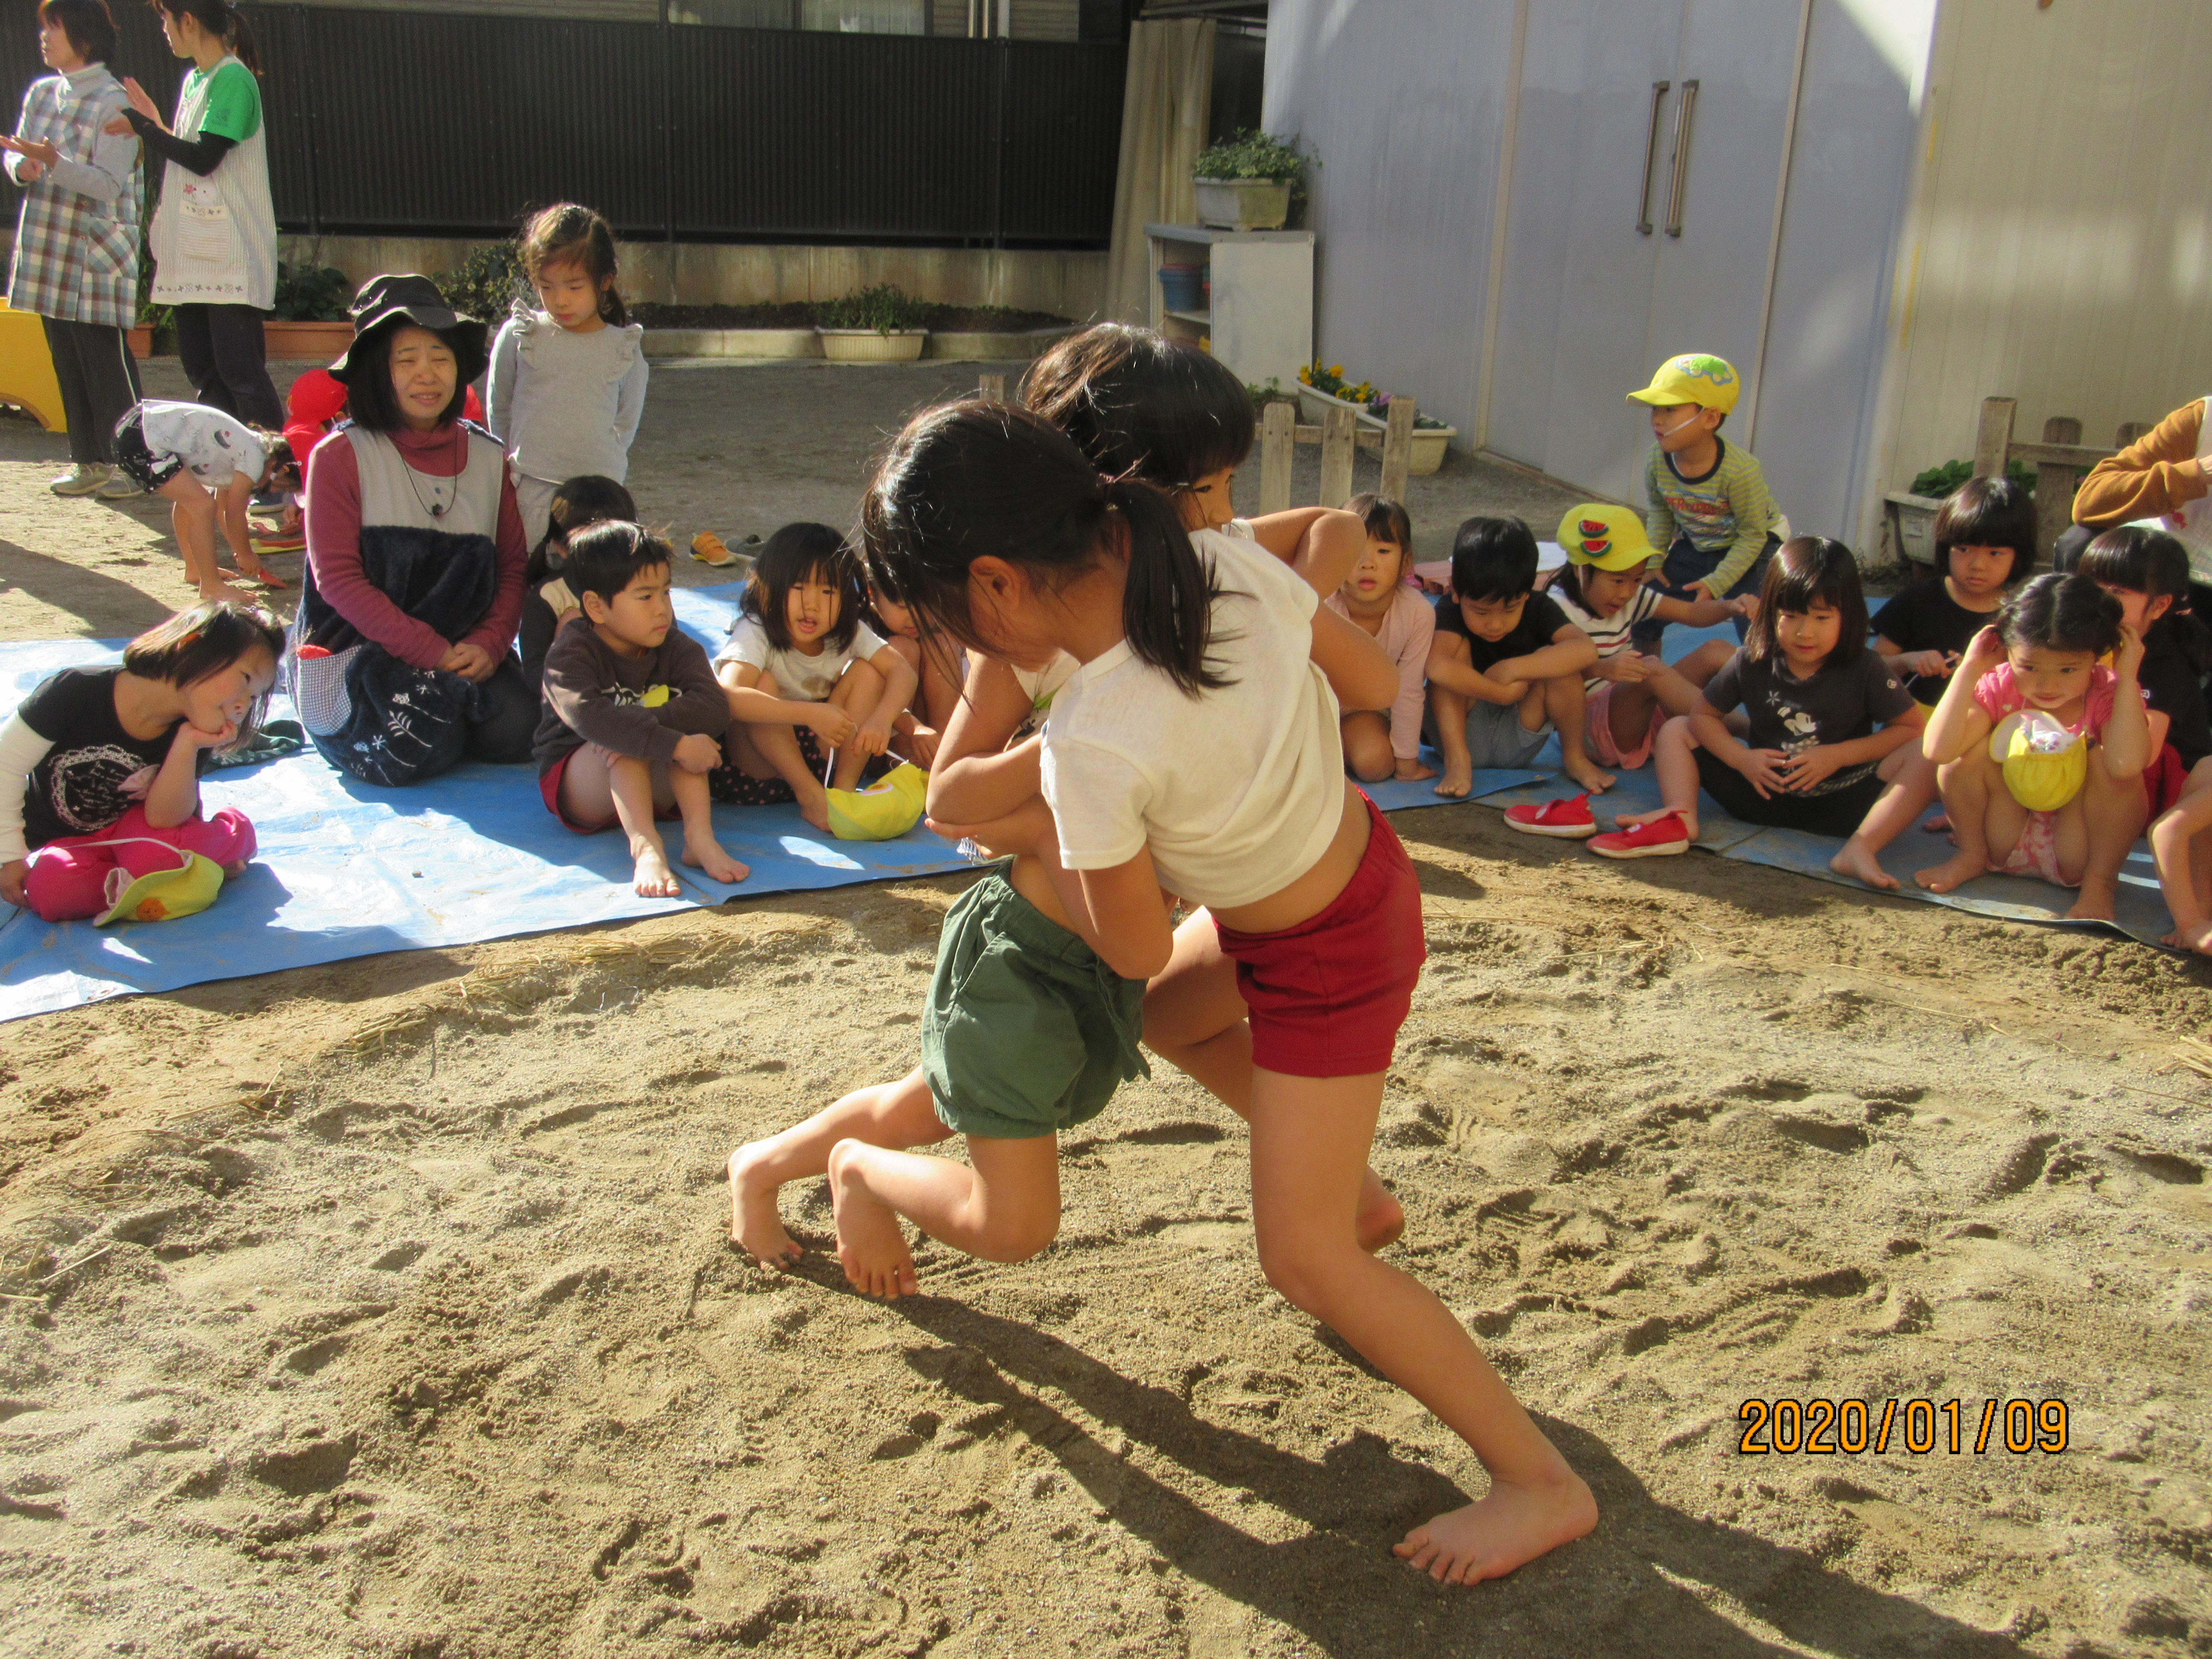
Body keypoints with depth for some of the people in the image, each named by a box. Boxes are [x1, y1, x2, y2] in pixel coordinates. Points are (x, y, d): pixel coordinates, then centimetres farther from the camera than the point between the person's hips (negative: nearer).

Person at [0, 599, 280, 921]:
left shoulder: (191, 737, -12)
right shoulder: (75, 692, -22)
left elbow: (162, 820, -21)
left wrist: (187, 745, -33)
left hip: (131, 835, 1)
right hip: (59, 846, 0)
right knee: (53, 889, -36)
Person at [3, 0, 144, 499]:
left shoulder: (113, 102, -9)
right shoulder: (41, 93, 12)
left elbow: (108, 184, -16)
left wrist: (52, 161, -28)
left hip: (95, 249, -7)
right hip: (48, 246, 7)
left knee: (105, 357, -5)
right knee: (66, 358, 9)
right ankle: (90, 461, 16)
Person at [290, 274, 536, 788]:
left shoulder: (489, 458, 6)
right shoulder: (341, 456, -7)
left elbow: (513, 564, 5)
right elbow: (339, 579, -12)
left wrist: (489, 644, -14)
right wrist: (433, 653, -20)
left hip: (464, 650, 3)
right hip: (357, 648, -3)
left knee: (516, 732, -22)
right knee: (422, 748, -27)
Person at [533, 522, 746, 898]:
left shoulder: (676, 648, -4)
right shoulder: (570, 655, -16)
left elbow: (715, 709, -23)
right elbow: (587, 715, -38)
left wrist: (639, 723, -38)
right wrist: (676, 746, -45)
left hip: (655, 790, 3)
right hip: (577, 785, -3)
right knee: (624, 743, -31)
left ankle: (700, 836, -36)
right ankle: (645, 846, -46)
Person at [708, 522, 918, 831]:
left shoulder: (847, 633, -6)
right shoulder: (755, 634, -23)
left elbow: (902, 670, -12)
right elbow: (728, 697, -41)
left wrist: (881, 719, -32)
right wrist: (813, 715, -47)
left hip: (815, 755, 5)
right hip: (754, 765, -4)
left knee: (866, 672, -11)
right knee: (763, 685, -31)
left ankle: (845, 789, -16)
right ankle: (811, 796, -22)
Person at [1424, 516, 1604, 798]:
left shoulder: (1538, 608, -10)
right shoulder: (1451, 610, -18)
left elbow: (1586, 650, -30)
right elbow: (1437, 667, -40)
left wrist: (1512, 669, -33)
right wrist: (1504, 692, -33)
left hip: (1519, 743, 1)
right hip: (1460, 733, -1)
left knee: (1552, 660, -22)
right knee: (1457, 647, -23)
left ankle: (1574, 756, -5)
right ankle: (1456, 759, -23)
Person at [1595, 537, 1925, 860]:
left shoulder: (1866, 671, -9)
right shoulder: (1752, 663, -3)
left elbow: (1913, 727, -6)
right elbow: (1703, 715, 7)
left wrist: (1837, 756, -16)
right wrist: (1741, 759, -12)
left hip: (1839, 804, -3)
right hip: (1767, 793, 3)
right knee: (1676, 730, 1)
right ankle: (1681, 820, -23)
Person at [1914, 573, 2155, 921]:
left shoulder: (2110, 694, -17)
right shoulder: (1999, 687, -13)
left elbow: (2126, 764, -41)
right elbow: (1938, 750, -30)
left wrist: (2127, 677, -33)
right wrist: (1970, 669, -27)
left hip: (2078, 849, -2)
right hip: (2006, 846, 2)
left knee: (2104, 761, -27)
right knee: (1970, 746, -20)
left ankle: (2099, 883, -11)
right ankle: (1971, 856, 2)